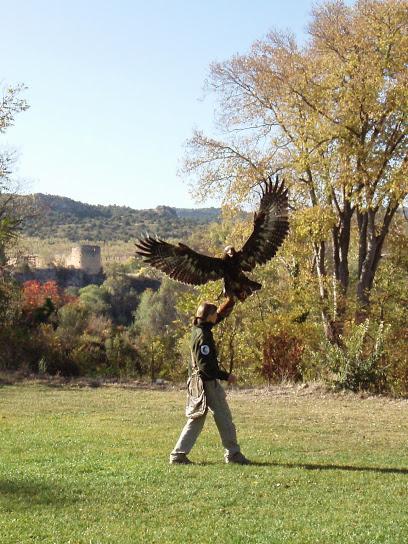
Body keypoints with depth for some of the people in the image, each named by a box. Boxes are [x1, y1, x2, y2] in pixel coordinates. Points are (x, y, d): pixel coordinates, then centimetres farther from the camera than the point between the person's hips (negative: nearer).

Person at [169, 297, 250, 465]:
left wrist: (232, 300, 20)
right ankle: (233, 453, 7)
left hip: (198, 381, 10)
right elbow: (205, 365, -24)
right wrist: (226, 376, -19)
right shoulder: (203, 336, -20)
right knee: (224, 418, 0)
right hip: (208, 382, -10)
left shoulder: (198, 328, 7)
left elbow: (221, 313, 24)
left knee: (196, 419, 12)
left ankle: (178, 454, 10)